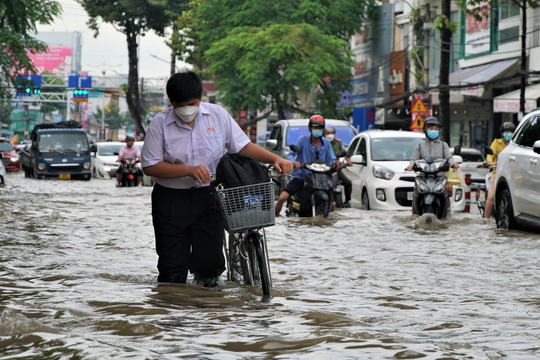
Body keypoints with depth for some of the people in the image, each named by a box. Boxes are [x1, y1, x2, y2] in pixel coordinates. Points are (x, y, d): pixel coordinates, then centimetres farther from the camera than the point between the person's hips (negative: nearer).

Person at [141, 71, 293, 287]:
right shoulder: (160, 123, -7)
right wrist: (189, 170, -19)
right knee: (173, 267, 0)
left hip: (208, 197, 2)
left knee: (210, 261, 0)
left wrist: (275, 159, -12)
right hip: (171, 199, -1)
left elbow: (242, 146, 3)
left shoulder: (217, 115, 0)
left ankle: (205, 278, 33)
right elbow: (150, 166, -10)